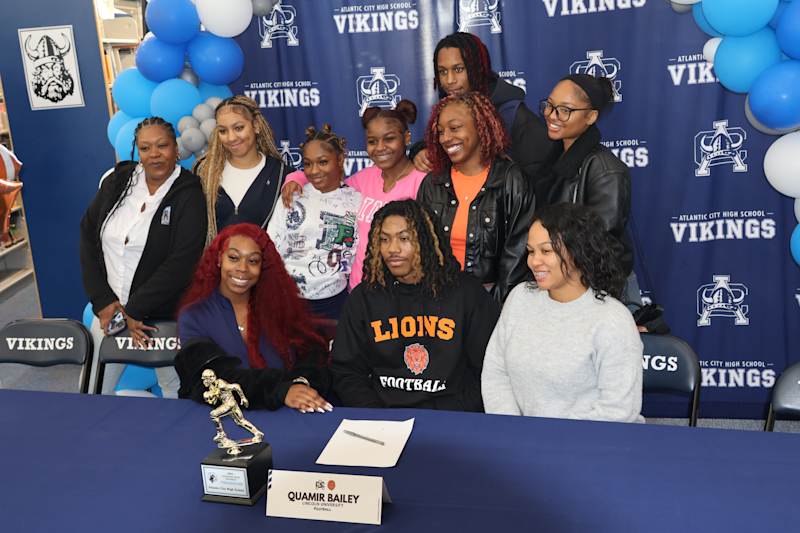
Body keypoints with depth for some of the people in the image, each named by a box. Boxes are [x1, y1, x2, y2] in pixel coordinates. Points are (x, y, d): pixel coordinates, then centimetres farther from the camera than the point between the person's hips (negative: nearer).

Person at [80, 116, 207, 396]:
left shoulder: (189, 195, -9)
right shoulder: (118, 182, 4)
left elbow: (181, 262, -17)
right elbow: (88, 236, 3)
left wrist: (133, 311, -16)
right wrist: (103, 301, -6)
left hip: (163, 315, -4)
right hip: (109, 310, 4)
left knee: (176, 390, 6)